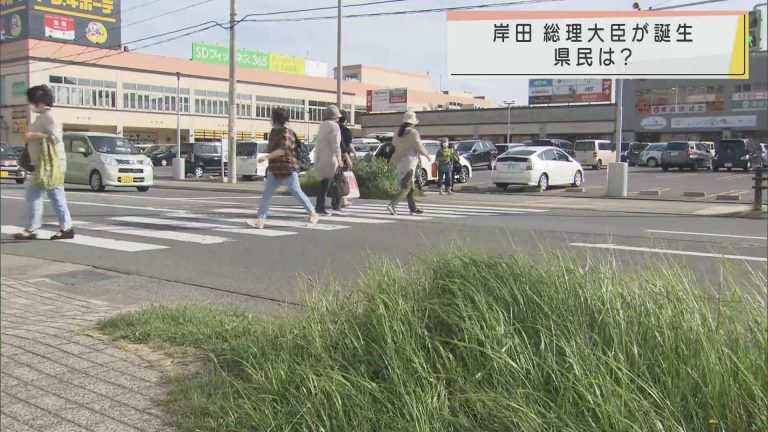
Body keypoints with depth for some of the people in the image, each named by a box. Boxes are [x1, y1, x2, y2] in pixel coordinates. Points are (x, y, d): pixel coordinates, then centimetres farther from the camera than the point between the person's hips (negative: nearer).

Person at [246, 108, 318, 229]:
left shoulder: (286, 133, -14)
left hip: (288, 169, -8)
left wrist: (266, 157, -30)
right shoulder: (273, 132, 13)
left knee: (297, 192, -1)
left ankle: (312, 213, 14)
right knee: (266, 194, 0)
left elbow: (282, 150, -26)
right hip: (274, 169, 8)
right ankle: (260, 219, -2)